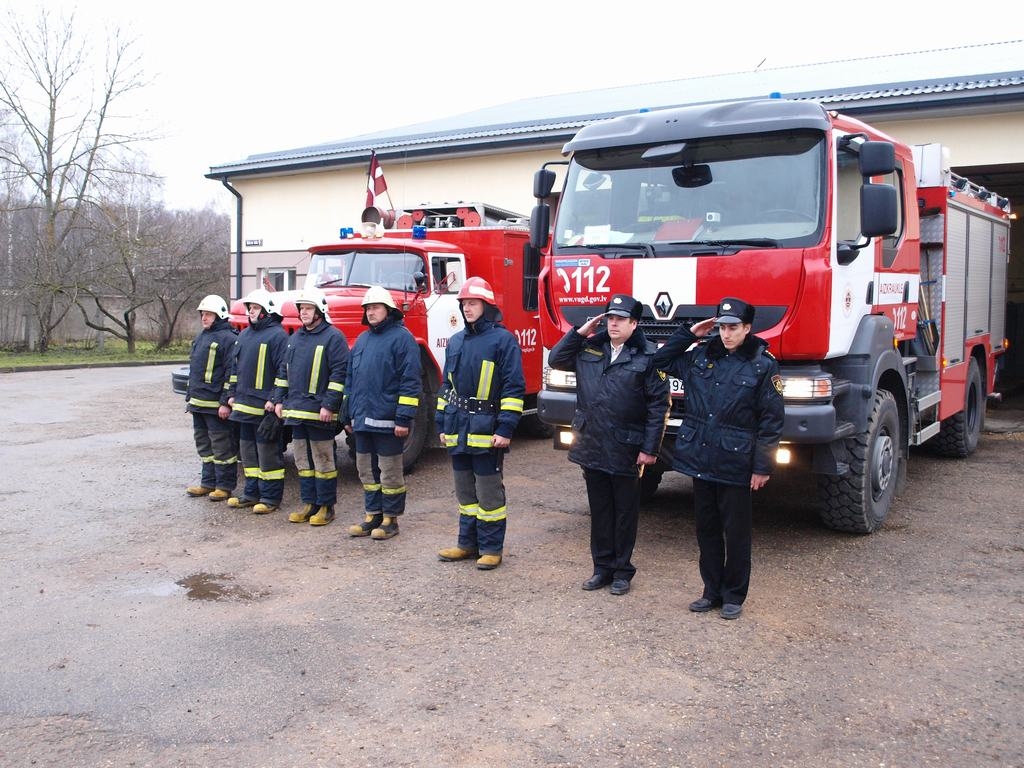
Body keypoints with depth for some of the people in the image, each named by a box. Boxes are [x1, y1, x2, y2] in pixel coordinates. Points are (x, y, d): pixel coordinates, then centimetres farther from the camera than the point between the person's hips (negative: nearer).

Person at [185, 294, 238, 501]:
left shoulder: (227, 338, -10)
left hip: (216, 405, -9)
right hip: (198, 403, 9)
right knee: (204, 444, 14)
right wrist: (189, 397, 21)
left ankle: (225, 486, 5)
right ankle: (208, 483, 23)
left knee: (222, 446, -2)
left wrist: (226, 403, -20)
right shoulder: (201, 338, 18)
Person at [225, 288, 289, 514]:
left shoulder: (277, 335, -10)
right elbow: (236, 366, 23)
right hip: (244, 404, 9)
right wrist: (232, 393, 16)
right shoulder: (244, 335, 16)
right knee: (247, 449, 14)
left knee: (268, 452, -3)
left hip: (265, 406, -9)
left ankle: (271, 498, 4)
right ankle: (251, 493, 24)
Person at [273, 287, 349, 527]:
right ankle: (309, 503, 21)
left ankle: (326, 506, 9)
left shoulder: (333, 337, -8)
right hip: (296, 409, 8)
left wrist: (329, 404, -20)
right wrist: (279, 400, 14)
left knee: (323, 460, 0)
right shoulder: (295, 338, 16)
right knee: (302, 460, 12)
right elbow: (284, 371, 22)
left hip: (319, 412, -8)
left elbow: (340, 373, -15)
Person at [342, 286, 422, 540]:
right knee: (367, 471, 13)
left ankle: (390, 519, 12)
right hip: (362, 419, 8)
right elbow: (351, 379, 21)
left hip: (387, 420, -7)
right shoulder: (362, 340, 16)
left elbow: (410, 380, -14)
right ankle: (373, 516, 24)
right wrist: (347, 415, 17)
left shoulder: (402, 337, -8)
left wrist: (404, 418, -18)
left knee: (390, 472, 3)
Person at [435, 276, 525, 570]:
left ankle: (492, 548, 12)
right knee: (465, 490, 14)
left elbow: (514, 387, -11)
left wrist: (506, 428, -16)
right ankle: (468, 543, 25)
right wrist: (442, 424, 15)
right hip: (458, 429, 7)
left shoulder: (503, 339, -7)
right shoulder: (455, 342, 14)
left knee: (488, 491, 1)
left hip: (487, 429, -7)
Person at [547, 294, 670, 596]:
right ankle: (602, 567, 25)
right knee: (599, 511, 14)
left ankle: (622, 570, 21)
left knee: (625, 513, 8)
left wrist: (650, 449, -12)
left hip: (626, 451, -4)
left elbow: (658, 406, -9)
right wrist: (579, 333, 1)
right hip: (591, 447, 4)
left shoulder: (647, 357, -8)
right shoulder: (589, 348, 6)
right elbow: (555, 360, 12)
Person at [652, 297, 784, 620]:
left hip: (735, 464, -5)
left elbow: (772, 420, -7)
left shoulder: (763, 364, -7)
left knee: (735, 532, 7)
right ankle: (712, 590, 26)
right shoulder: (702, 355, 6)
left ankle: (734, 596, 20)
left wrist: (762, 467, -10)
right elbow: (662, 361, 17)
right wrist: (688, 333, 5)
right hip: (700, 459, 5)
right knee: (706, 529, 13)